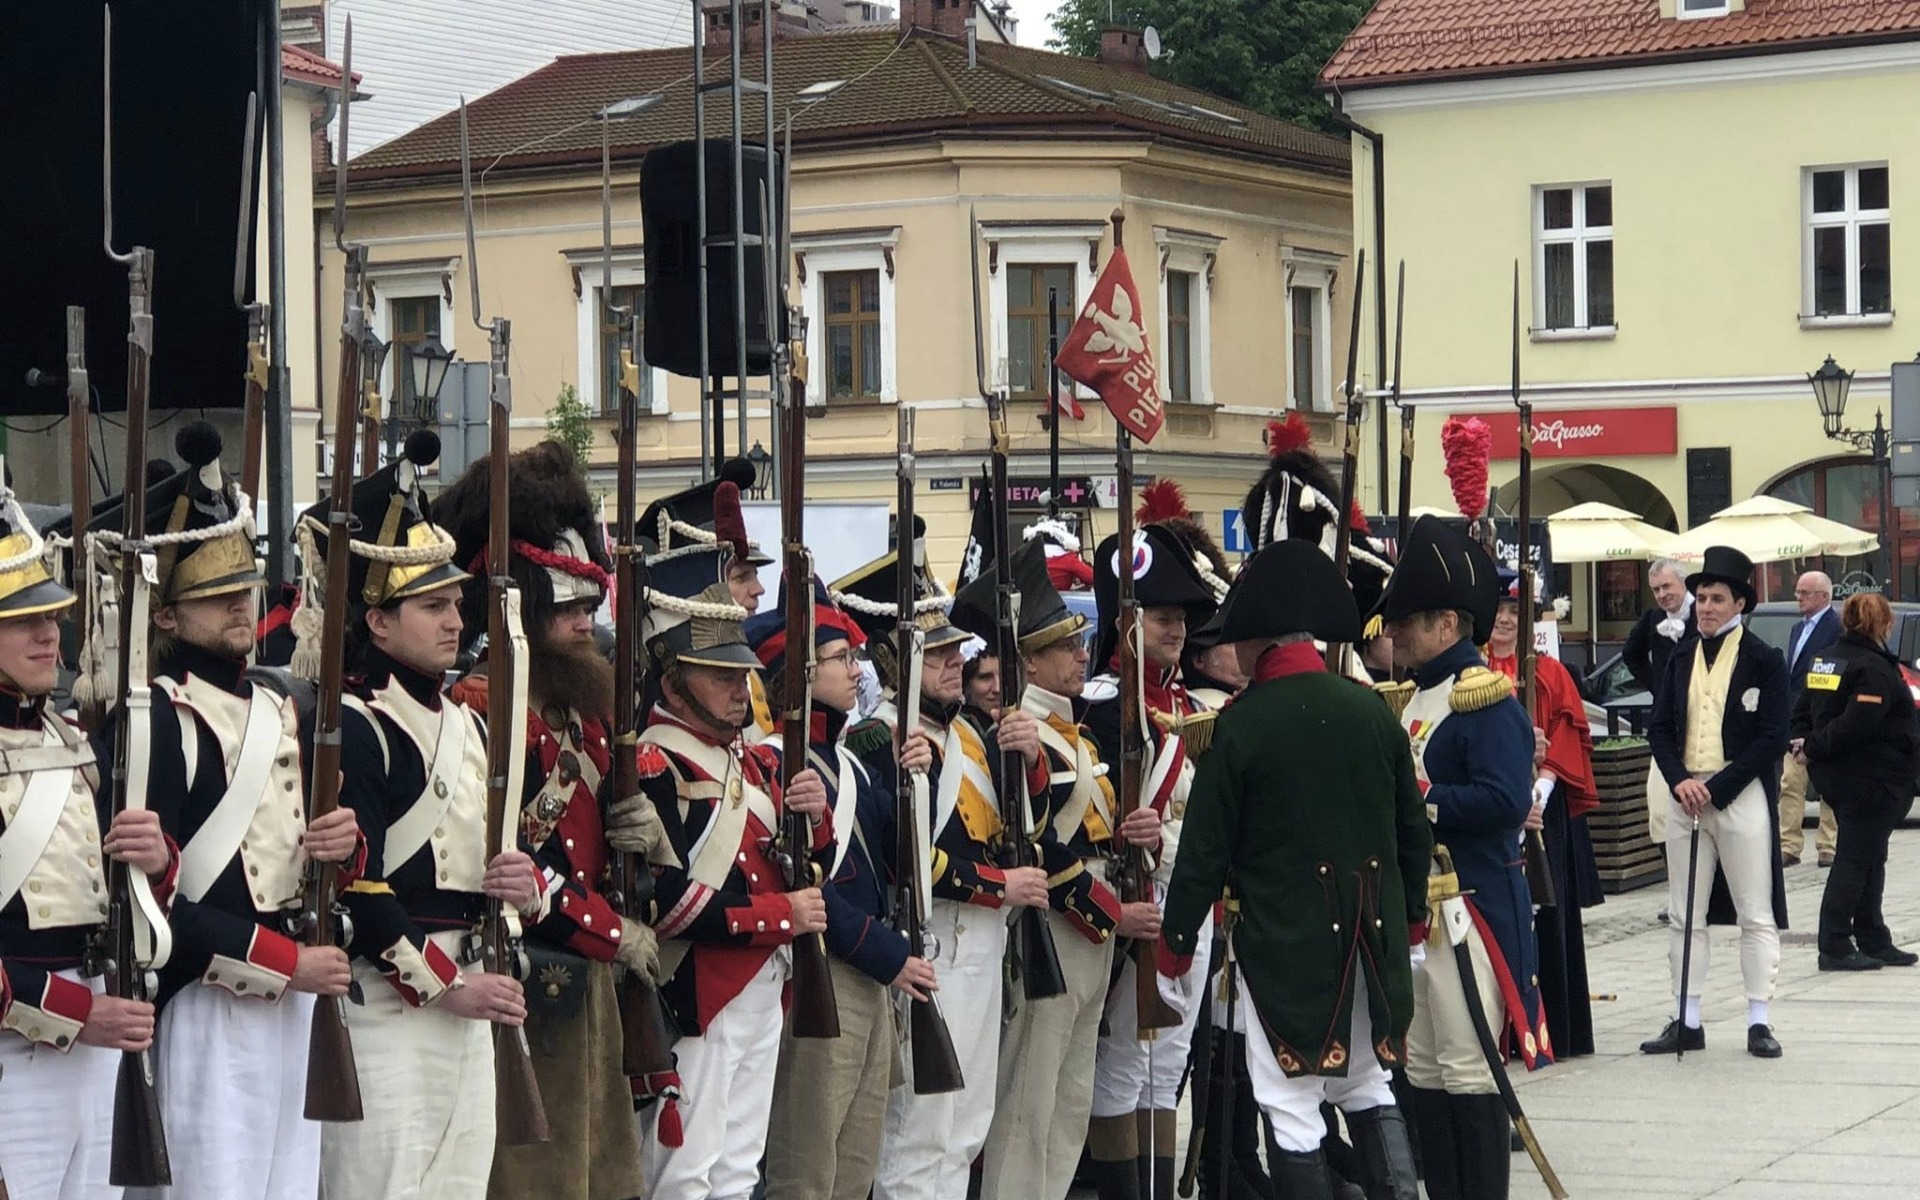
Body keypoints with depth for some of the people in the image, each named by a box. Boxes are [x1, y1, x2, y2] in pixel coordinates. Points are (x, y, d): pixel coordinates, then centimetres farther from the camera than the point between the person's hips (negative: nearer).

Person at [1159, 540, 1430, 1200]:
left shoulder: (1240, 726, -11)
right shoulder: (1372, 710, 2)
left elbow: (1205, 848, -9)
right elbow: (1414, 829, 10)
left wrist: (1175, 944, 2)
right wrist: (1409, 915, 24)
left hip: (1281, 941, -5)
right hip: (1372, 939, 5)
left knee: (1292, 1107, 2)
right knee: (1367, 1085, 20)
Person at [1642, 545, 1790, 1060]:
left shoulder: (1764, 660, -2)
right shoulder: (1681, 658, 11)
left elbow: (1772, 738, -8)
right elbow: (1659, 728, 9)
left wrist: (1717, 788, -14)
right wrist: (1679, 780, -9)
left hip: (1741, 795, -5)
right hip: (1686, 792, 5)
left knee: (1756, 915, 0)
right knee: (1685, 916, 7)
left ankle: (1758, 1022, 4)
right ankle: (1686, 1021, 12)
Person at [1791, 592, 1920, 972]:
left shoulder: (1824, 659, 11)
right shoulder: (1875, 668, -17)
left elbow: (1801, 711, 11)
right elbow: (1856, 724, -25)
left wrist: (1807, 745, -2)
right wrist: (1814, 749, -15)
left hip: (1834, 777, 9)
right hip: (1870, 778, -9)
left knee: (1869, 858, 16)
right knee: (1855, 859, -4)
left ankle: (1873, 941, 21)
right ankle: (1835, 947, -3)